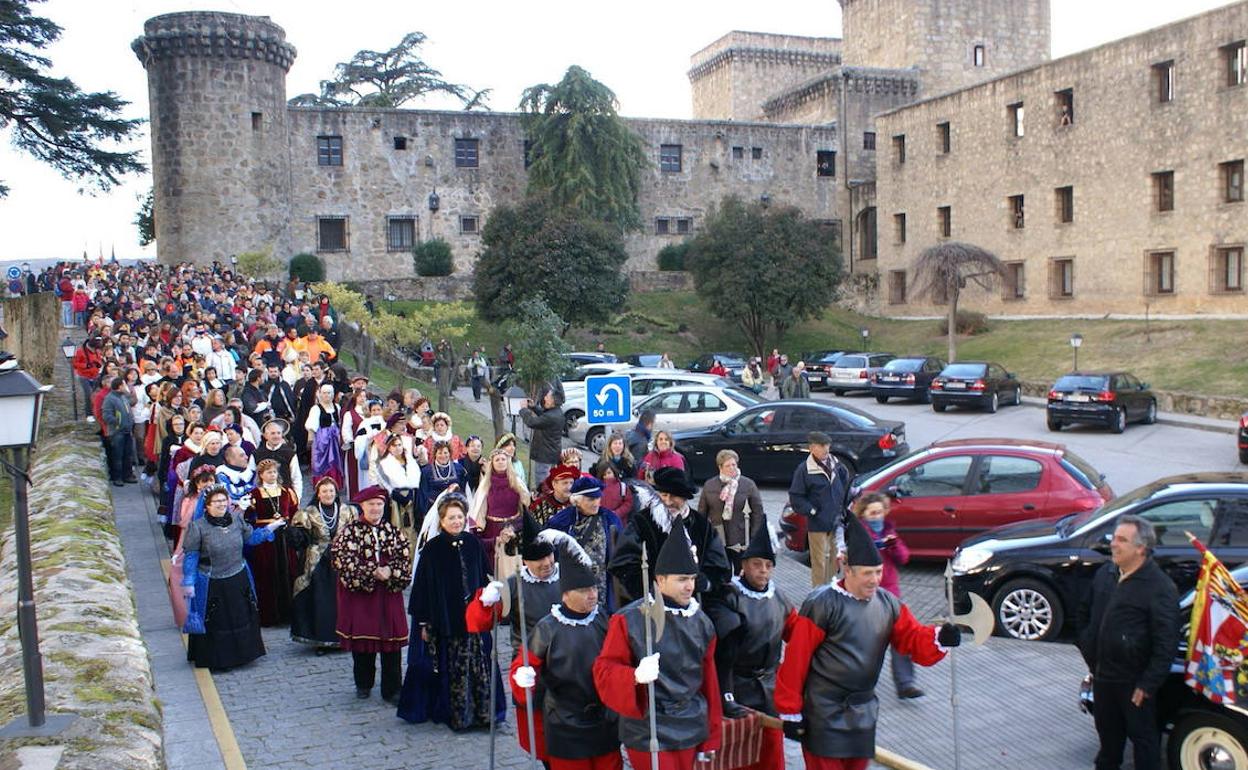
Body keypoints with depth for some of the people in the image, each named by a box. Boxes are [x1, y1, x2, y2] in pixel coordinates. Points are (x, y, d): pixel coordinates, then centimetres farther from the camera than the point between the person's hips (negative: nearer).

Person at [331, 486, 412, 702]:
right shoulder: (350, 530, -1)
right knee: (362, 638, 5)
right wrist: (373, 572, -16)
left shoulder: (392, 530, 8)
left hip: (389, 594, 2)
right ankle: (363, 684, 26)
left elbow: (405, 556, 3)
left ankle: (391, 690, 6)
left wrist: (390, 572, -16)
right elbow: (343, 559, -11)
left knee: (391, 639, -2)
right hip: (359, 592, -1)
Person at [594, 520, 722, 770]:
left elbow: (708, 681, 10)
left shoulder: (701, 622, 5)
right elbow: (604, 670, -9)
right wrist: (635, 676, -30)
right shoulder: (629, 620, -11)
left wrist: (710, 737, 13)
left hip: (689, 730, 5)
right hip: (648, 732, -5)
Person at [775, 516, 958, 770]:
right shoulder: (822, 604, -16)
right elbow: (796, 659, -16)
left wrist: (940, 638, -22)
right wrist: (790, 711, -14)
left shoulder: (888, 603, 4)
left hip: (862, 713, 6)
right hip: (824, 715, -6)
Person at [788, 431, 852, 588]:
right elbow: (795, 497, -8)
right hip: (817, 524, -6)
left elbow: (846, 485, 18)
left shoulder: (837, 465, 4)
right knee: (819, 562, 0)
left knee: (836, 558, 15)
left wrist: (845, 507, 9)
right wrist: (812, 511, -13)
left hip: (837, 522, 6)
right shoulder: (804, 470, -12)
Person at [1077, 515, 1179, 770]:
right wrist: (1088, 649, 15)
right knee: (1107, 730, 23)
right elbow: (1086, 612, 19)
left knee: (1143, 737, 9)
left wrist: (1147, 685, -18)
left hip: (1134, 681, -7)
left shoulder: (1160, 587, -19)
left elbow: (1166, 644, -19)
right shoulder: (1105, 573, 3)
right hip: (1103, 675, 7)